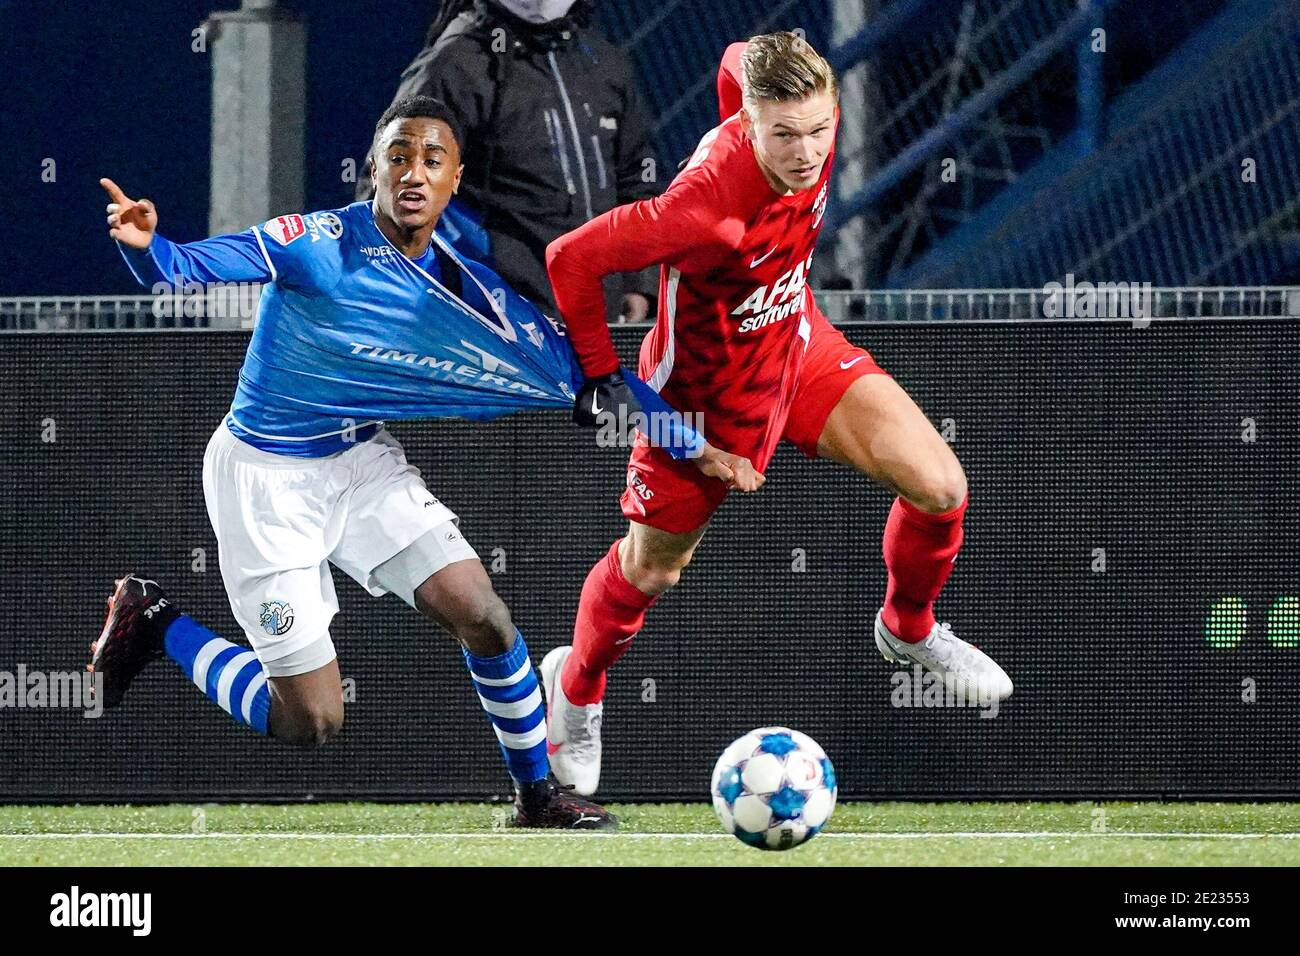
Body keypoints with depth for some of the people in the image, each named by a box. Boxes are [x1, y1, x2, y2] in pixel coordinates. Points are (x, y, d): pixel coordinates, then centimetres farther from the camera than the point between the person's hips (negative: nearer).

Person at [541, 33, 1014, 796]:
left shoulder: (815, 123, -22)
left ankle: (909, 628, 24)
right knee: (651, 568, 15)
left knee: (940, 486, -6)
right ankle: (577, 687, 46)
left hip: (799, 345, 6)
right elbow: (572, 259, -31)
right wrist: (603, 375, -21)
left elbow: (739, 60, 1)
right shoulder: (708, 207, -41)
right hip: (708, 389, -5)